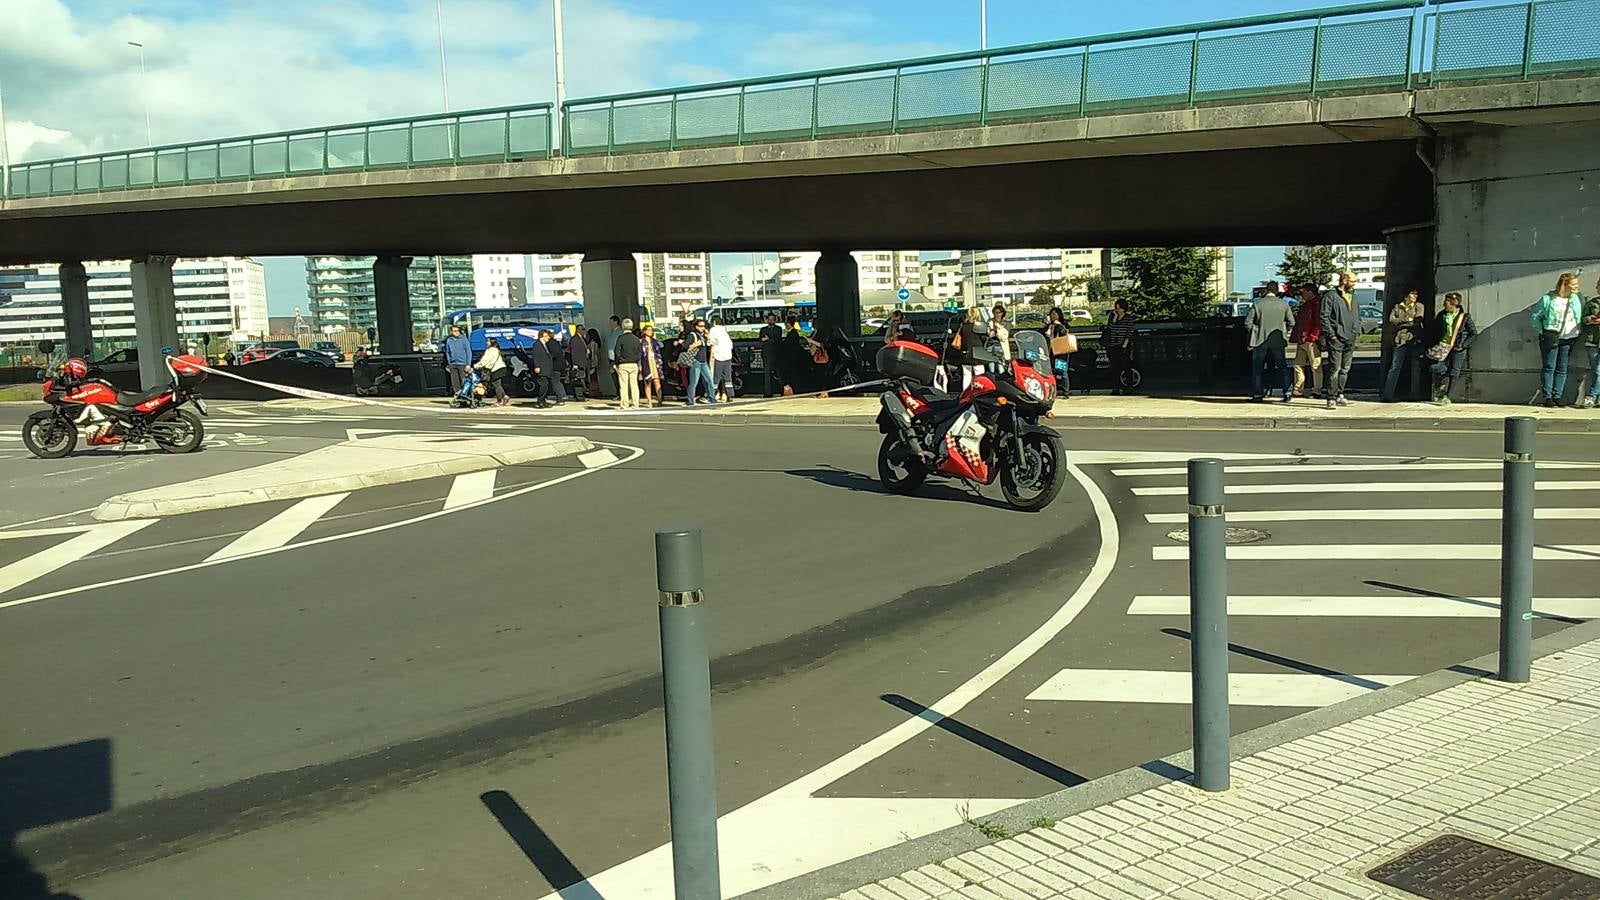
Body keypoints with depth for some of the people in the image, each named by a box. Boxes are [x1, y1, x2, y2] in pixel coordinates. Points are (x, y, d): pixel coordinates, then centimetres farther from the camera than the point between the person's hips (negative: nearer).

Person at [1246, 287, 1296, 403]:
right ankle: (1287, 391, 1)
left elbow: (1248, 323, -4)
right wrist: (1285, 334, 19)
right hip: (1278, 341, 2)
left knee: (1257, 368, 5)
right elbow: (1291, 322, 5)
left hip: (1261, 340, -2)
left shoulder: (1257, 304, -4)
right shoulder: (1284, 304, 2)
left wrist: (1252, 335, 11)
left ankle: (1257, 394, 4)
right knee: (1280, 366, 9)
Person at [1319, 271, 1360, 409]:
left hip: (1350, 340, 8)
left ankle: (1340, 396, 19)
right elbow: (1324, 316, -12)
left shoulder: (1352, 296, 19)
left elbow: (1358, 315, 28)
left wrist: (1357, 329, 13)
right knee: (1335, 369, -10)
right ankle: (1331, 398, -9)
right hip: (1336, 339, -8)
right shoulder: (1330, 295, -6)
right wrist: (1331, 334, -16)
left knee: (1345, 370, 11)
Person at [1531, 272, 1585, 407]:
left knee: (1562, 369, 5)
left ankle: (1558, 396, 9)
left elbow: (1583, 316, 16)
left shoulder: (1578, 299, 7)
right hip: (1551, 338, -3)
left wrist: (1579, 329, 3)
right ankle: (1547, 397, 0)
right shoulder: (1547, 299, -3)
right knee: (1549, 367, -3)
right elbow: (1536, 316, 2)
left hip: (1569, 339, 3)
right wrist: (1542, 331, -5)